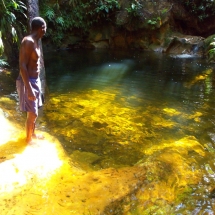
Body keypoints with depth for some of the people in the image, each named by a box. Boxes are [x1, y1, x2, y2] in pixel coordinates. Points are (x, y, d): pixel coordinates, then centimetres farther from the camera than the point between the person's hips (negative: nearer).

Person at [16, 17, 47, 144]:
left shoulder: (36, 41, 10)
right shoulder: (28, 41, -20)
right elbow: (22, 66, -24)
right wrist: (29, 88, -27)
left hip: (35, 80, 10)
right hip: (28, 82, -10)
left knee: (34, 112, 21)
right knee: (32, 114, 0)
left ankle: (32, 134, 38)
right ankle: (28, 139, 18)